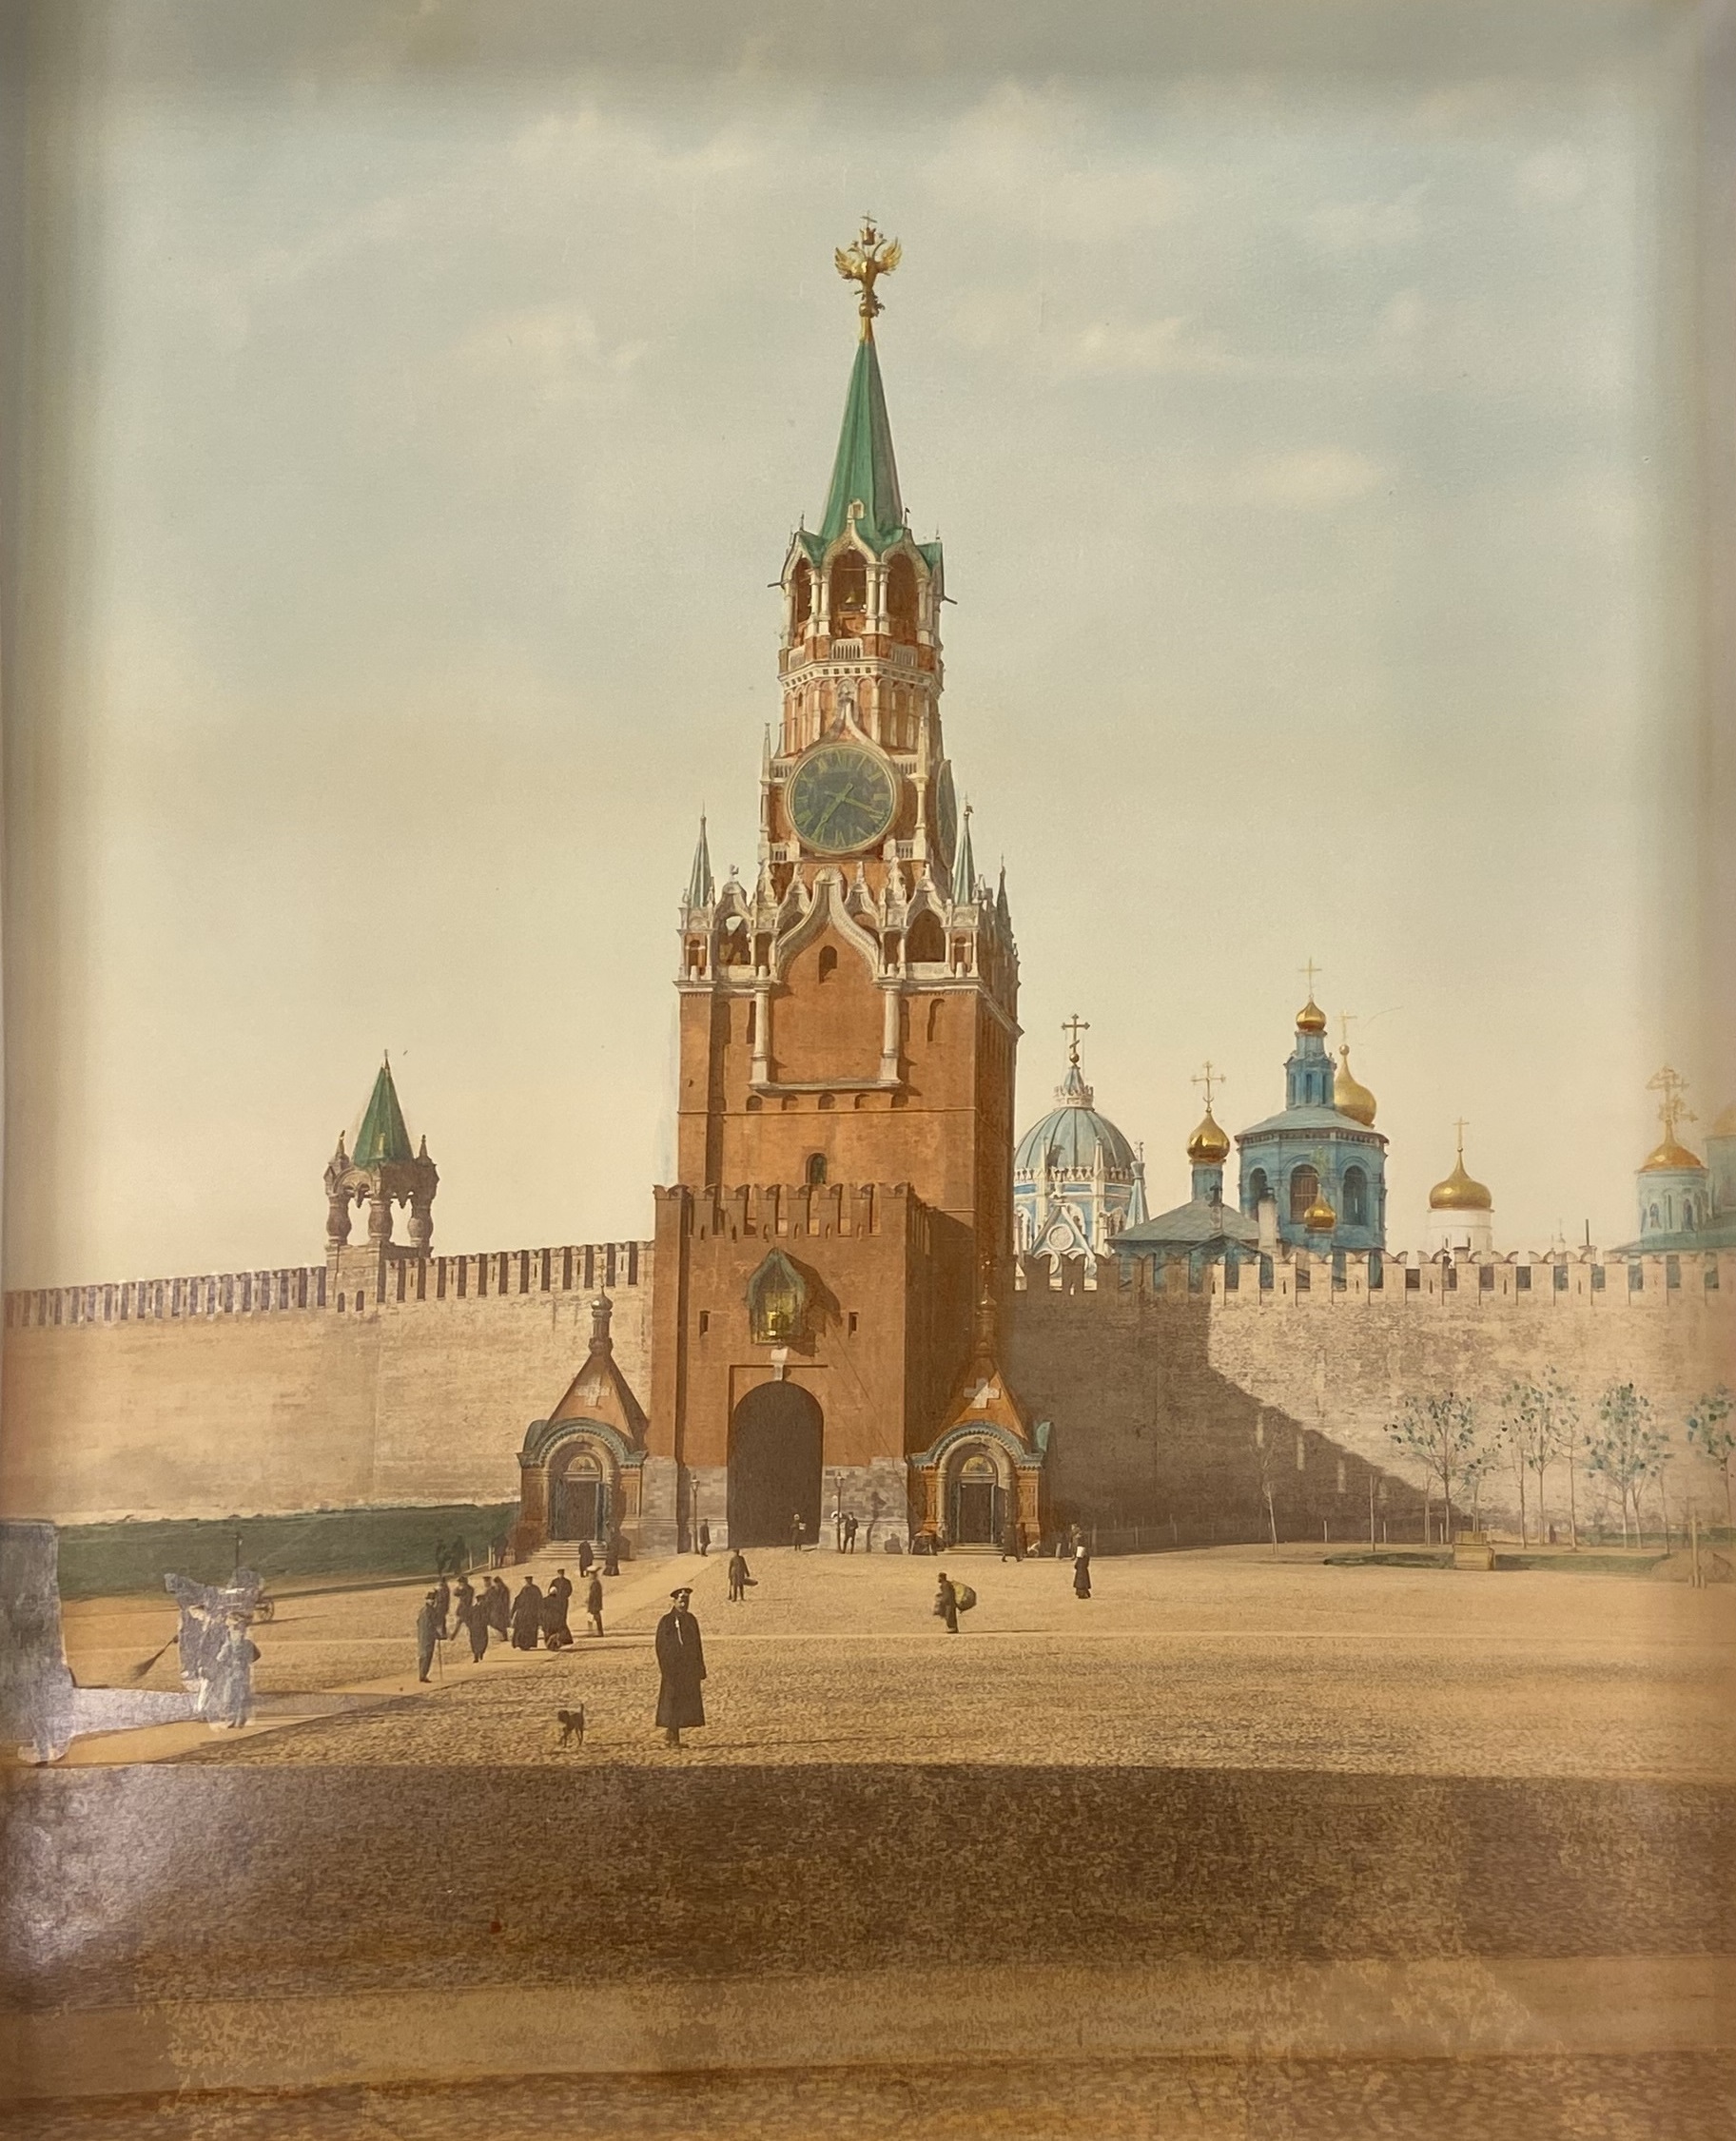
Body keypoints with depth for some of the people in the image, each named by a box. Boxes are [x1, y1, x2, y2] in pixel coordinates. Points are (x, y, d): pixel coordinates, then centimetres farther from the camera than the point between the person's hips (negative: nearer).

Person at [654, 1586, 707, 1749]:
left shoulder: (691, 1620, 10)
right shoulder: (666, 1621, -7)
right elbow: (660, 1646, -9)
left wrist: (700, 1668, 11)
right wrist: (665, 1668, -16)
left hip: (689, 1668, 6)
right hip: (673, 1667, -6)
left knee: (688, 1702, 6)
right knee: (672, 1701, -2)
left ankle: (671, 1732, 18)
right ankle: (673, 1736, 6)